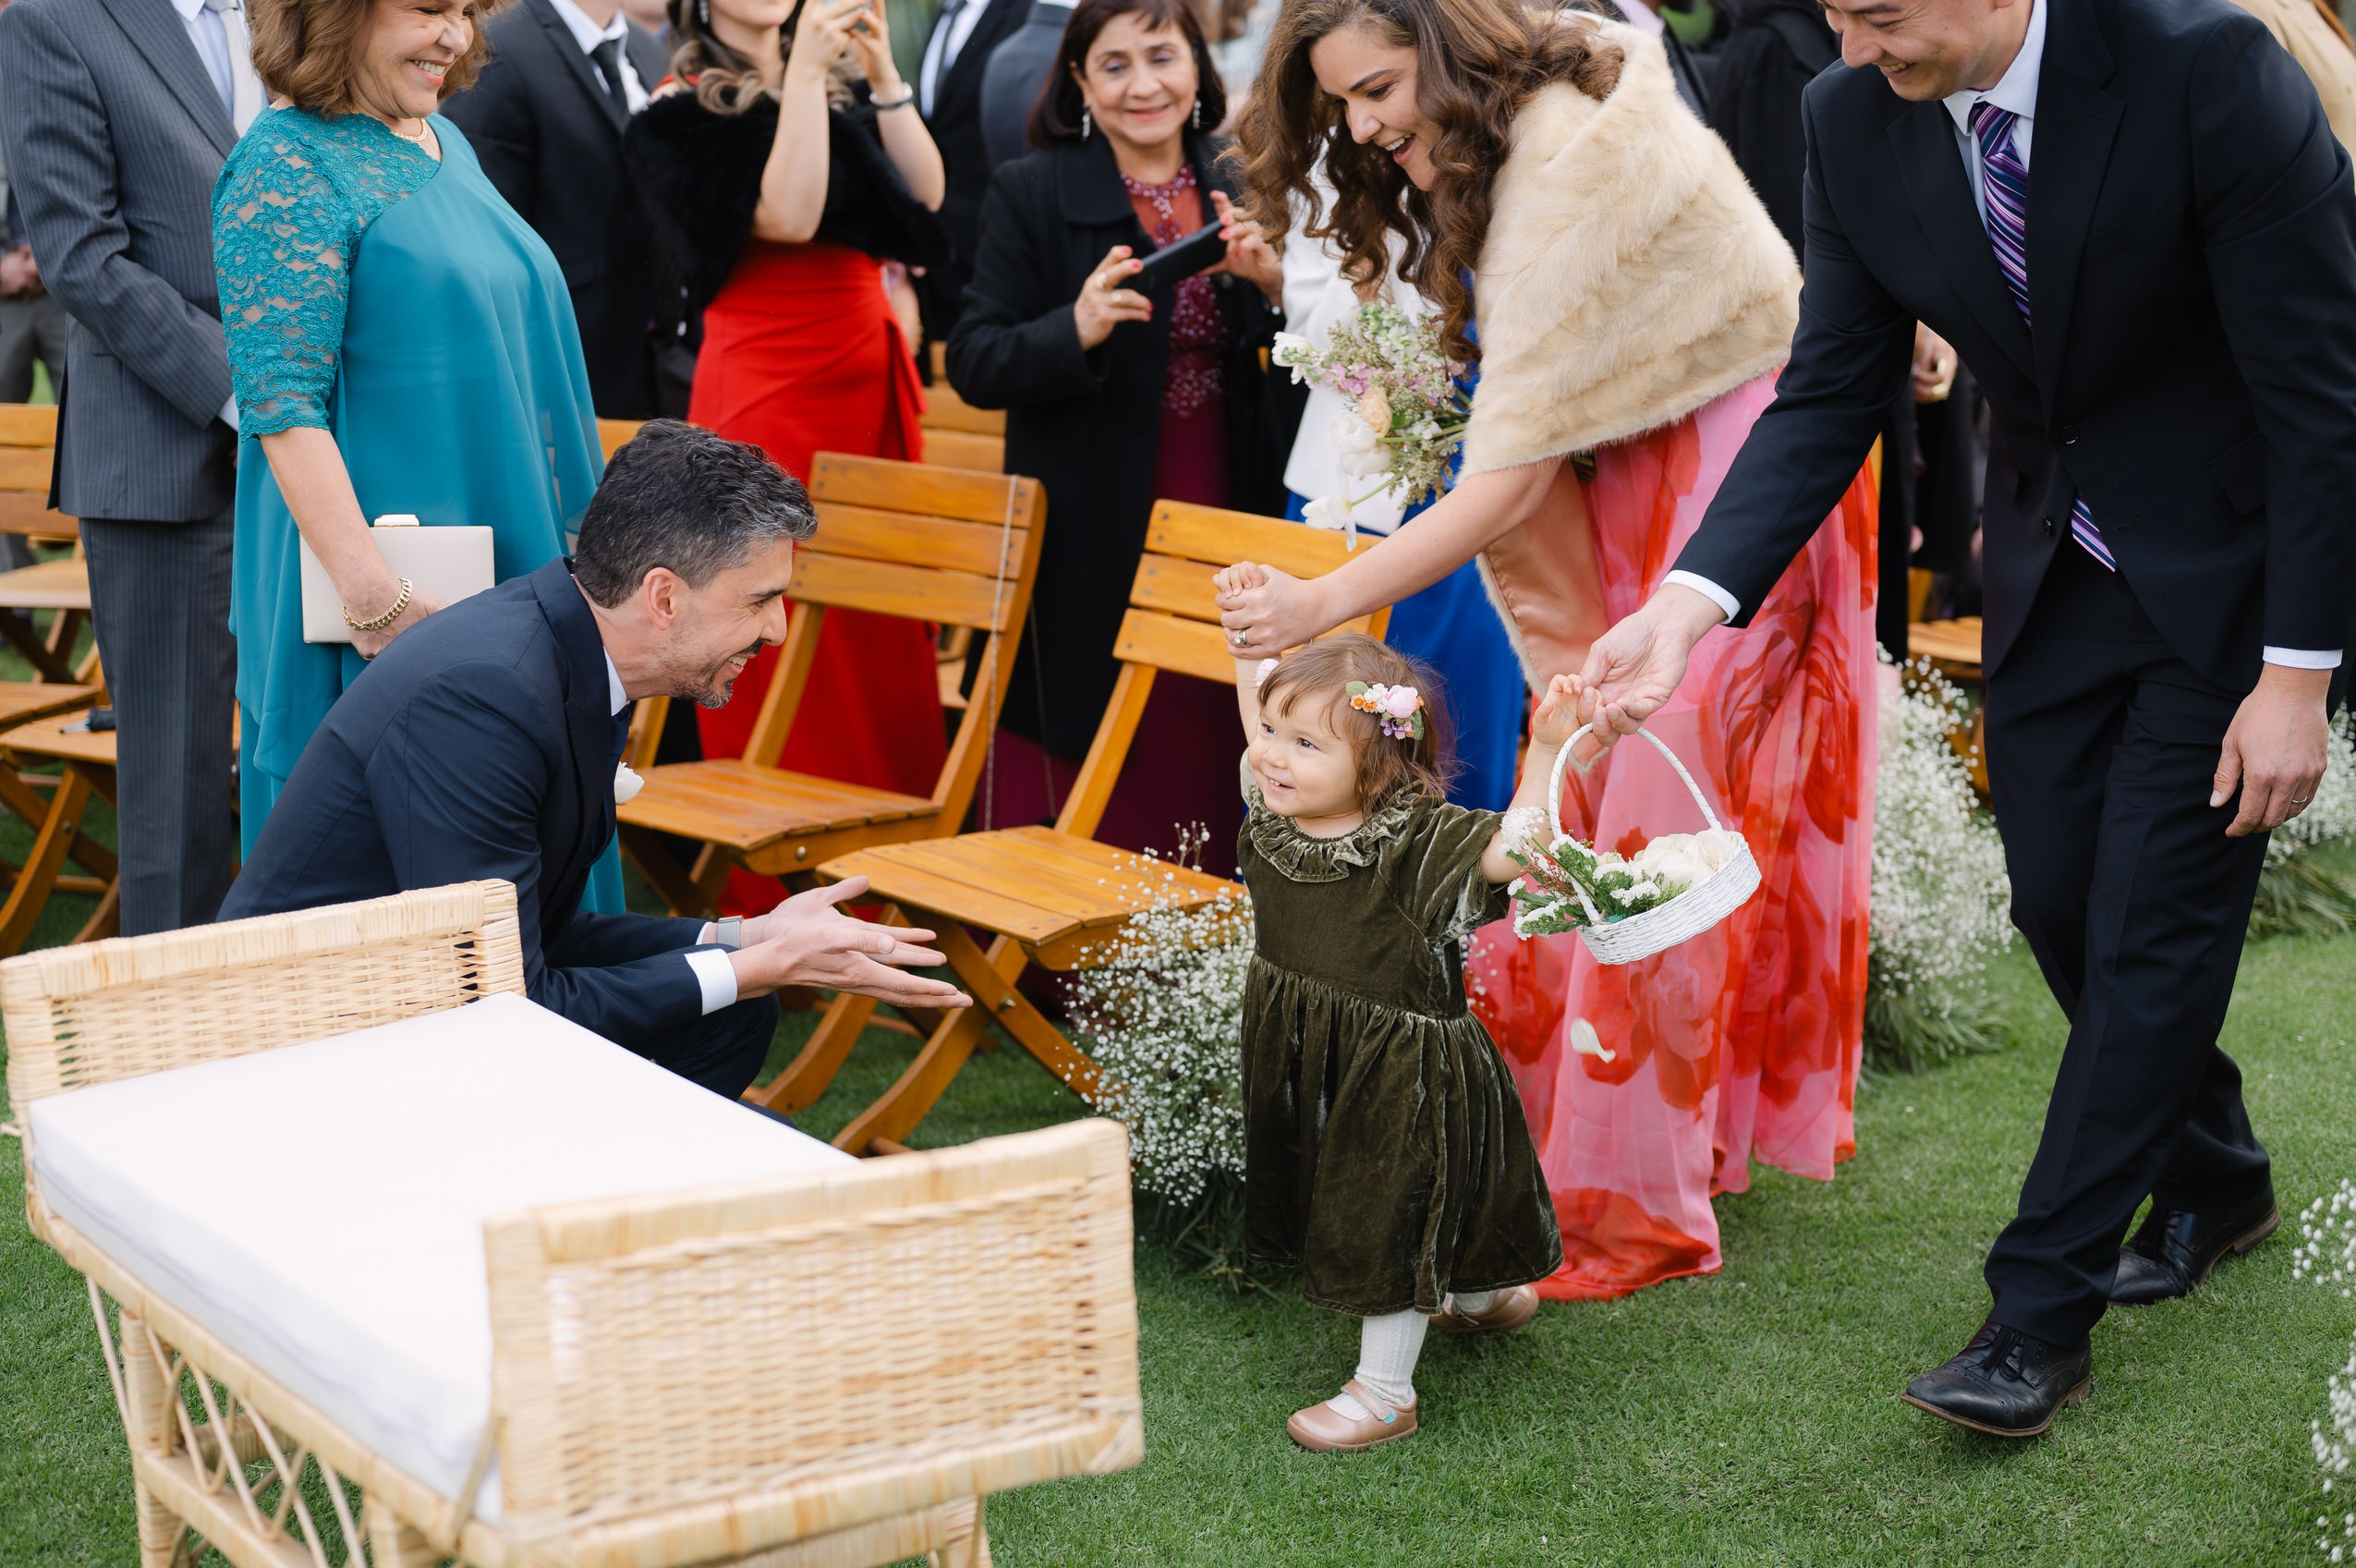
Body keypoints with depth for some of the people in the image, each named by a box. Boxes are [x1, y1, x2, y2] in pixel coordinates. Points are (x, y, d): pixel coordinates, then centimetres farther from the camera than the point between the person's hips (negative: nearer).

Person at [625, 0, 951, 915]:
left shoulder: (842, 83, 14)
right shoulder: (686, 109, -4)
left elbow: (925, 194, 4)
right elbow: (787, 216, -17)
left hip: (870, 383, 6)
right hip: (766, 394, -6)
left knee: (886, 646, 6)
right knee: (782, 667, -2)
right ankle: (772, 904, 7)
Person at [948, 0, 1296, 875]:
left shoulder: (1238, 194, 10)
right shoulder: (1030, 194, -1)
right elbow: (974, 367, -7)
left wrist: (1274, 286, -8)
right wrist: (1076, 330, -24)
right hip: (1092, 549, -3)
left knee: (1203, 791, 6)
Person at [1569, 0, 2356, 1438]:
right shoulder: (1855, 120, -11)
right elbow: (1831, 394, -6)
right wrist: (1689, 603, -20)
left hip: (2235, 565, -5)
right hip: (2056, 558, 6)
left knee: (2151, 926, -4)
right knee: (2060, 906, 11)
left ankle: (2041, 1315, 5)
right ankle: (2215, 1182, 36)